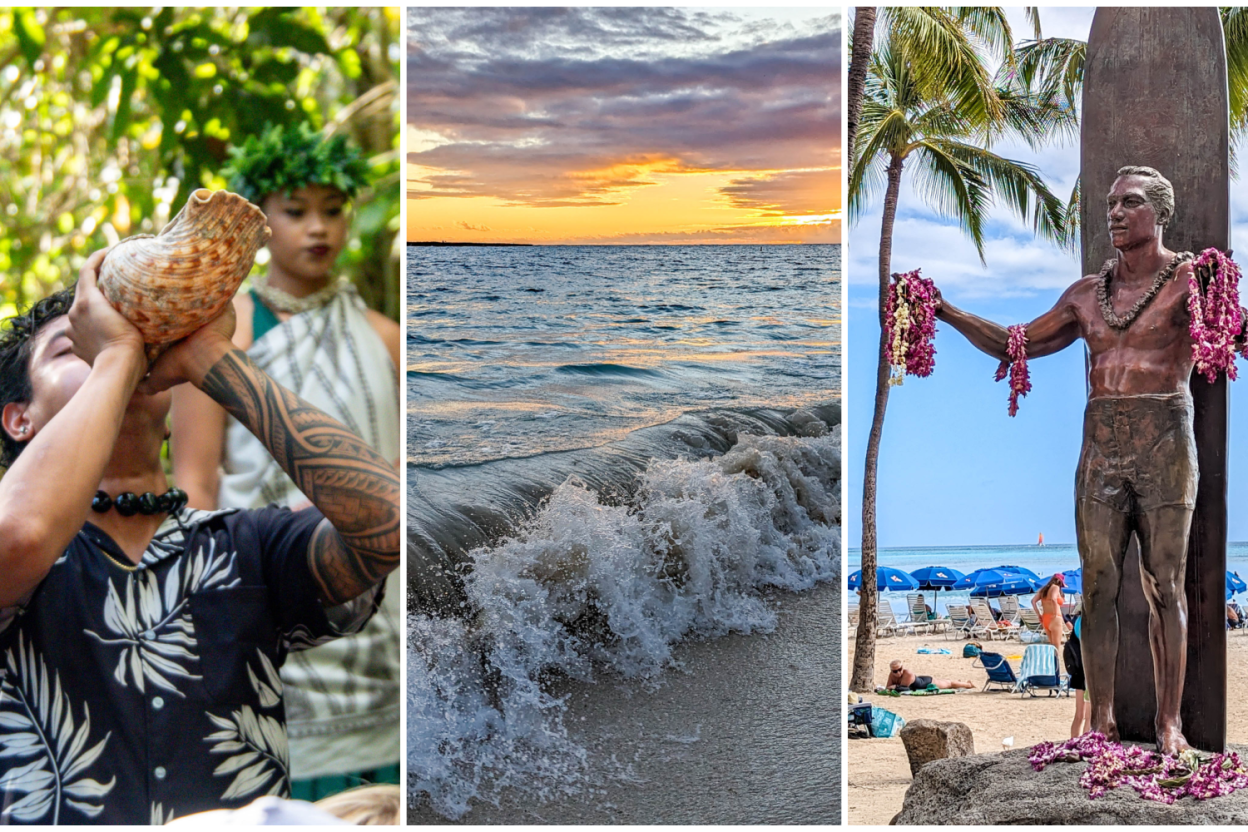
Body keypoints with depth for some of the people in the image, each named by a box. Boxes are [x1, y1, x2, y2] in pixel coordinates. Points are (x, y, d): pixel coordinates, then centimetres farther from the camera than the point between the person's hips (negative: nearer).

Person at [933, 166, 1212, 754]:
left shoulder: (1188, 277, 1)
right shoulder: (1086, 294, 14)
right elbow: (1015, 345, 18)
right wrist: (947, 312, 10)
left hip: (1164, 443, -4)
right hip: (1101, 446, 4)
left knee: (1165, 586, 0)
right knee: (1098, 586, 1)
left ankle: (1169, 722, 5)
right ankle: (1102, 721, 7)